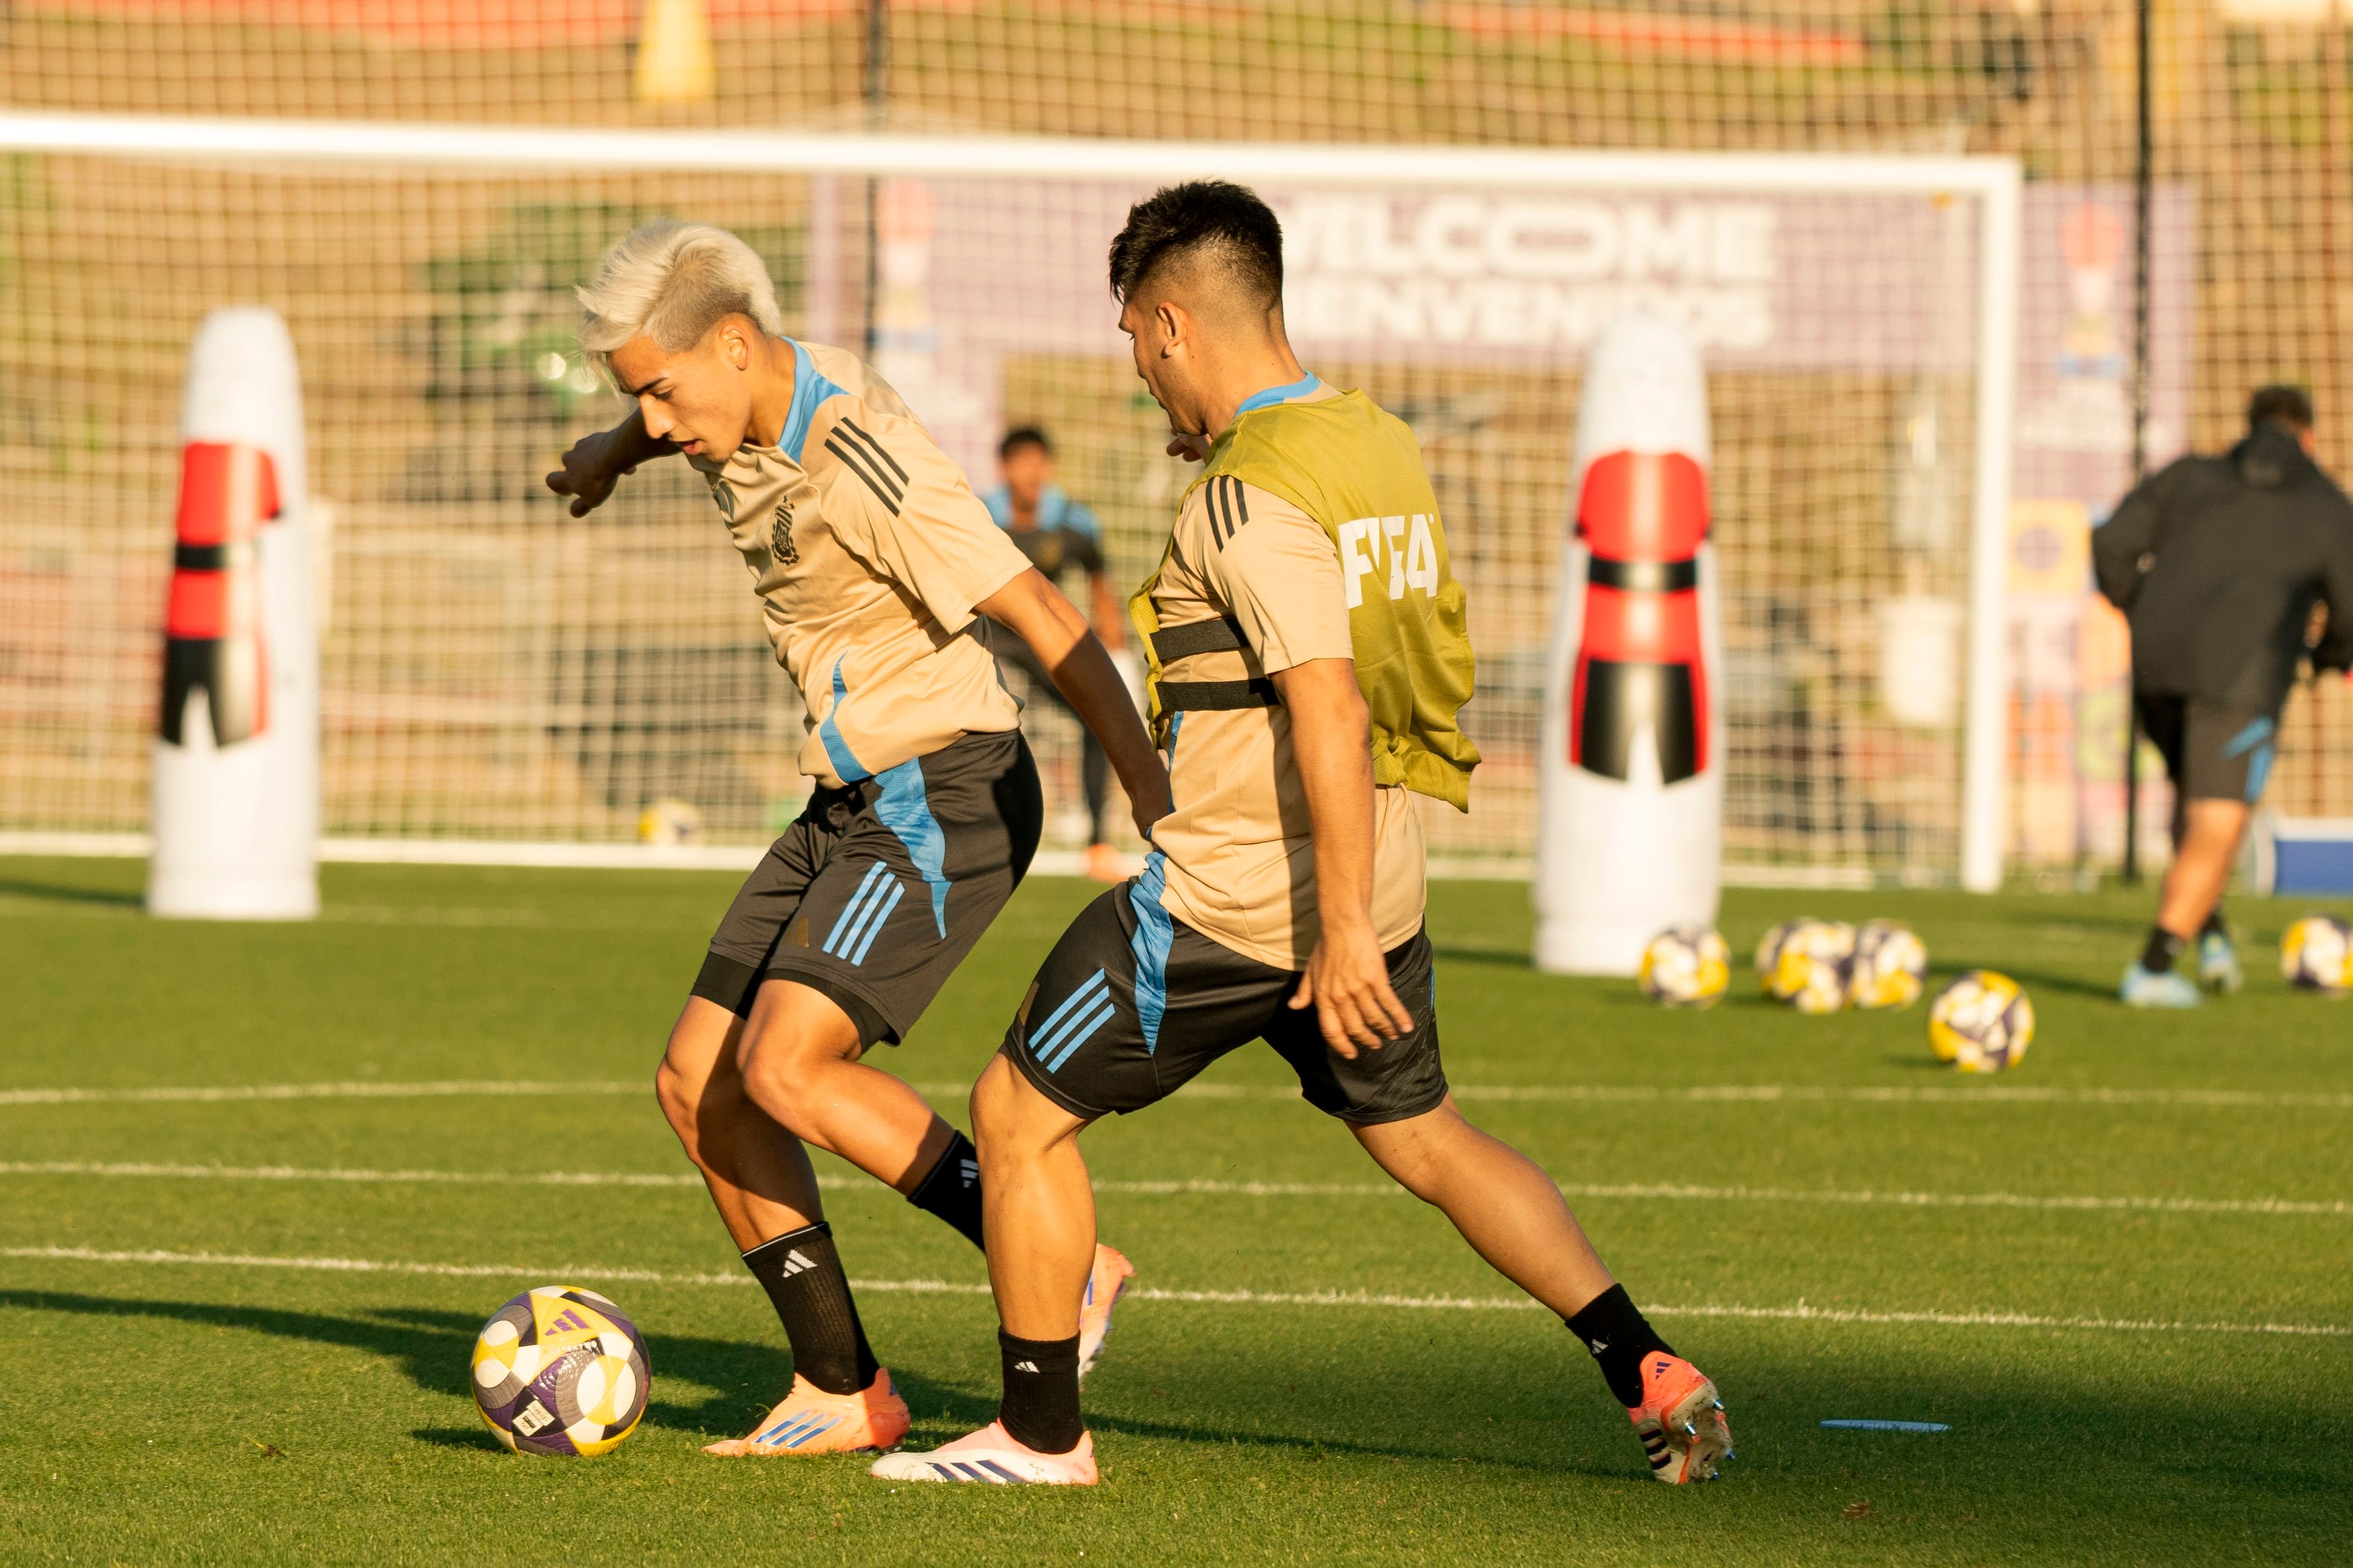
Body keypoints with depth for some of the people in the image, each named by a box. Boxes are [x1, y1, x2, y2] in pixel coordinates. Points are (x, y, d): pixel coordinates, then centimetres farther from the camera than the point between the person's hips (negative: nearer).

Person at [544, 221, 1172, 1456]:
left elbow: (1040, 618, -26)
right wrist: (616, 454, 40)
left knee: (785, 1065, -22)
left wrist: (1154, 794, -29)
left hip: (944, 798, -9)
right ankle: (839, 1389, 9)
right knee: (699, 1085, 3)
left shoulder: (868, 468, -24)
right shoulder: (748, 412, 3)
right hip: (850, 803, 9)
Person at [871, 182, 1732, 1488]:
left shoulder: (1248, 494, -19)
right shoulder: (1382, 447, 7)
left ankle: (1040, 1436, 11)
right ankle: (1651, 1374, 12)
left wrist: (1344, 930, -27)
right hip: (1374, 882, 8)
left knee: (1018, 1112, 5)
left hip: (1227, 897, -8)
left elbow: (1329, 708, -27)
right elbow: (1433, 666, 18)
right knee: (1426, 1142, 20)